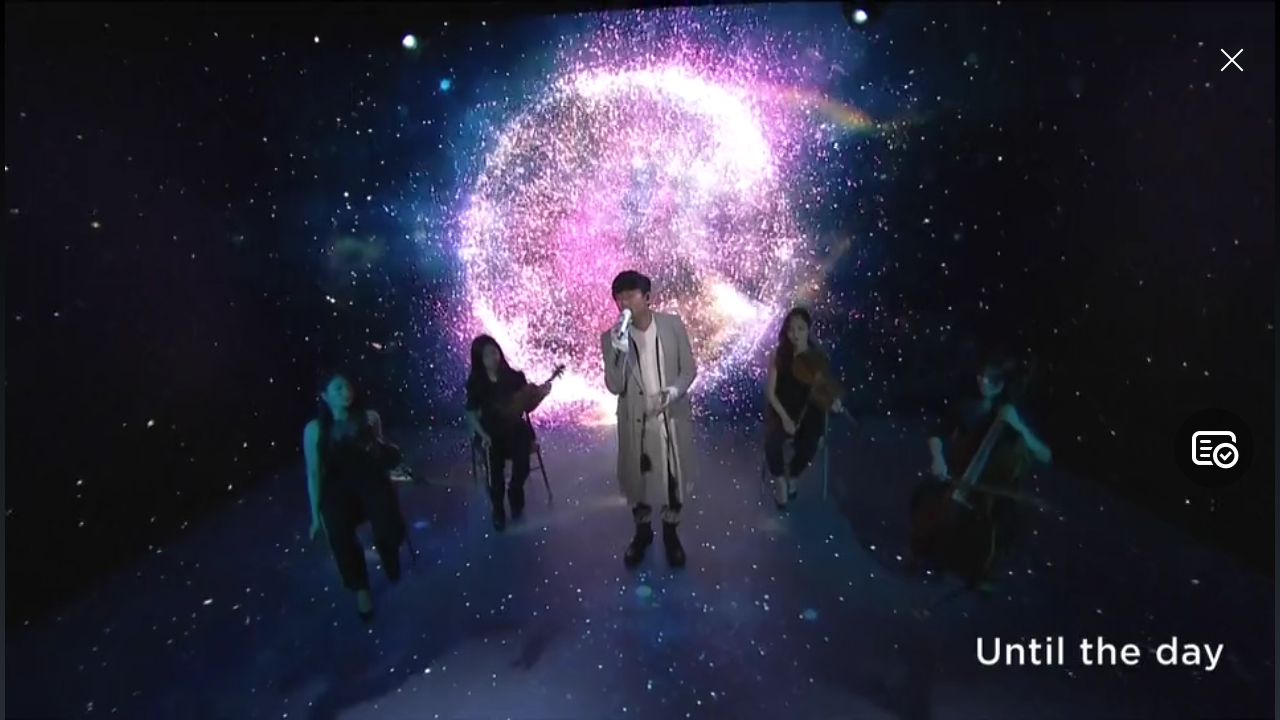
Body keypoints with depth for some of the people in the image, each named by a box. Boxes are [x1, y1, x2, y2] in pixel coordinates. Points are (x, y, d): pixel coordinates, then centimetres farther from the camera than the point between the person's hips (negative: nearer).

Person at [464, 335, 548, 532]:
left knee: (522, 464, -24)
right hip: (492, 432, -1)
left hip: (516, 428, 1)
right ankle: (498, 510, 1)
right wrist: (483, 435, -12)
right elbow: (471, 414, 1)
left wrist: (540, 391, -17)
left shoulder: (514, 377, -2)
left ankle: (515, 494, 11)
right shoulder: (475, 383, -3)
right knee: (495, 468, -26)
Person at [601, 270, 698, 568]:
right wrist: (620, 352, -32)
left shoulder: (673, 324, -9)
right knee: (637, 480, 16)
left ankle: (671, 532, 39)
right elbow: (614, 387, -17)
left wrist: (674, 391, -21)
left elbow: (689, 368, -2)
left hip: (673, 418, 0)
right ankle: (642, 532, 41)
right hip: (636, 422, 0)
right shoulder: (611, 338, -10)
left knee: (675, 477, 15)